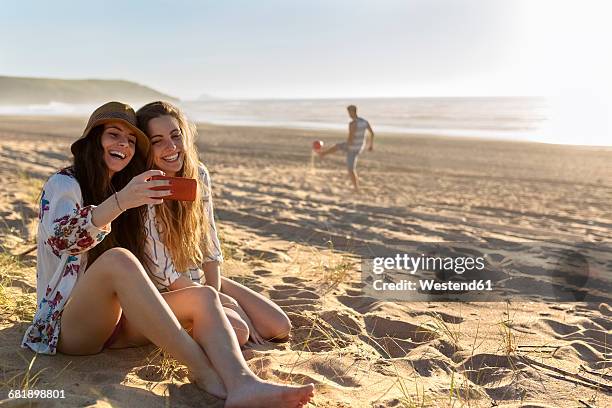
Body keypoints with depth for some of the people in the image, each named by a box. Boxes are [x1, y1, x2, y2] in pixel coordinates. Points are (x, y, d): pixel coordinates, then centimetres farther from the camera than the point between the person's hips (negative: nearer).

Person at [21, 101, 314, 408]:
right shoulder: (63, 184, -1)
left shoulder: (122, 190, 18)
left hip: (118, 321, 6)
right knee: (117, 258, -34)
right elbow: (60, 238, -26)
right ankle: (203, 372, -36)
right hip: (68, 326, -6)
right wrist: (120, 202, -40)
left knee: (204, 297, -17)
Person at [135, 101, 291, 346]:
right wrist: (222, 301, -12)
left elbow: (210, 243, 1)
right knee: (238, 331, -27)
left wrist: (214, 293, -9)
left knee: (281, 328, -2)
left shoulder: (199, 175, -4)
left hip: (202, 281, 6)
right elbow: (164, 272, -18)